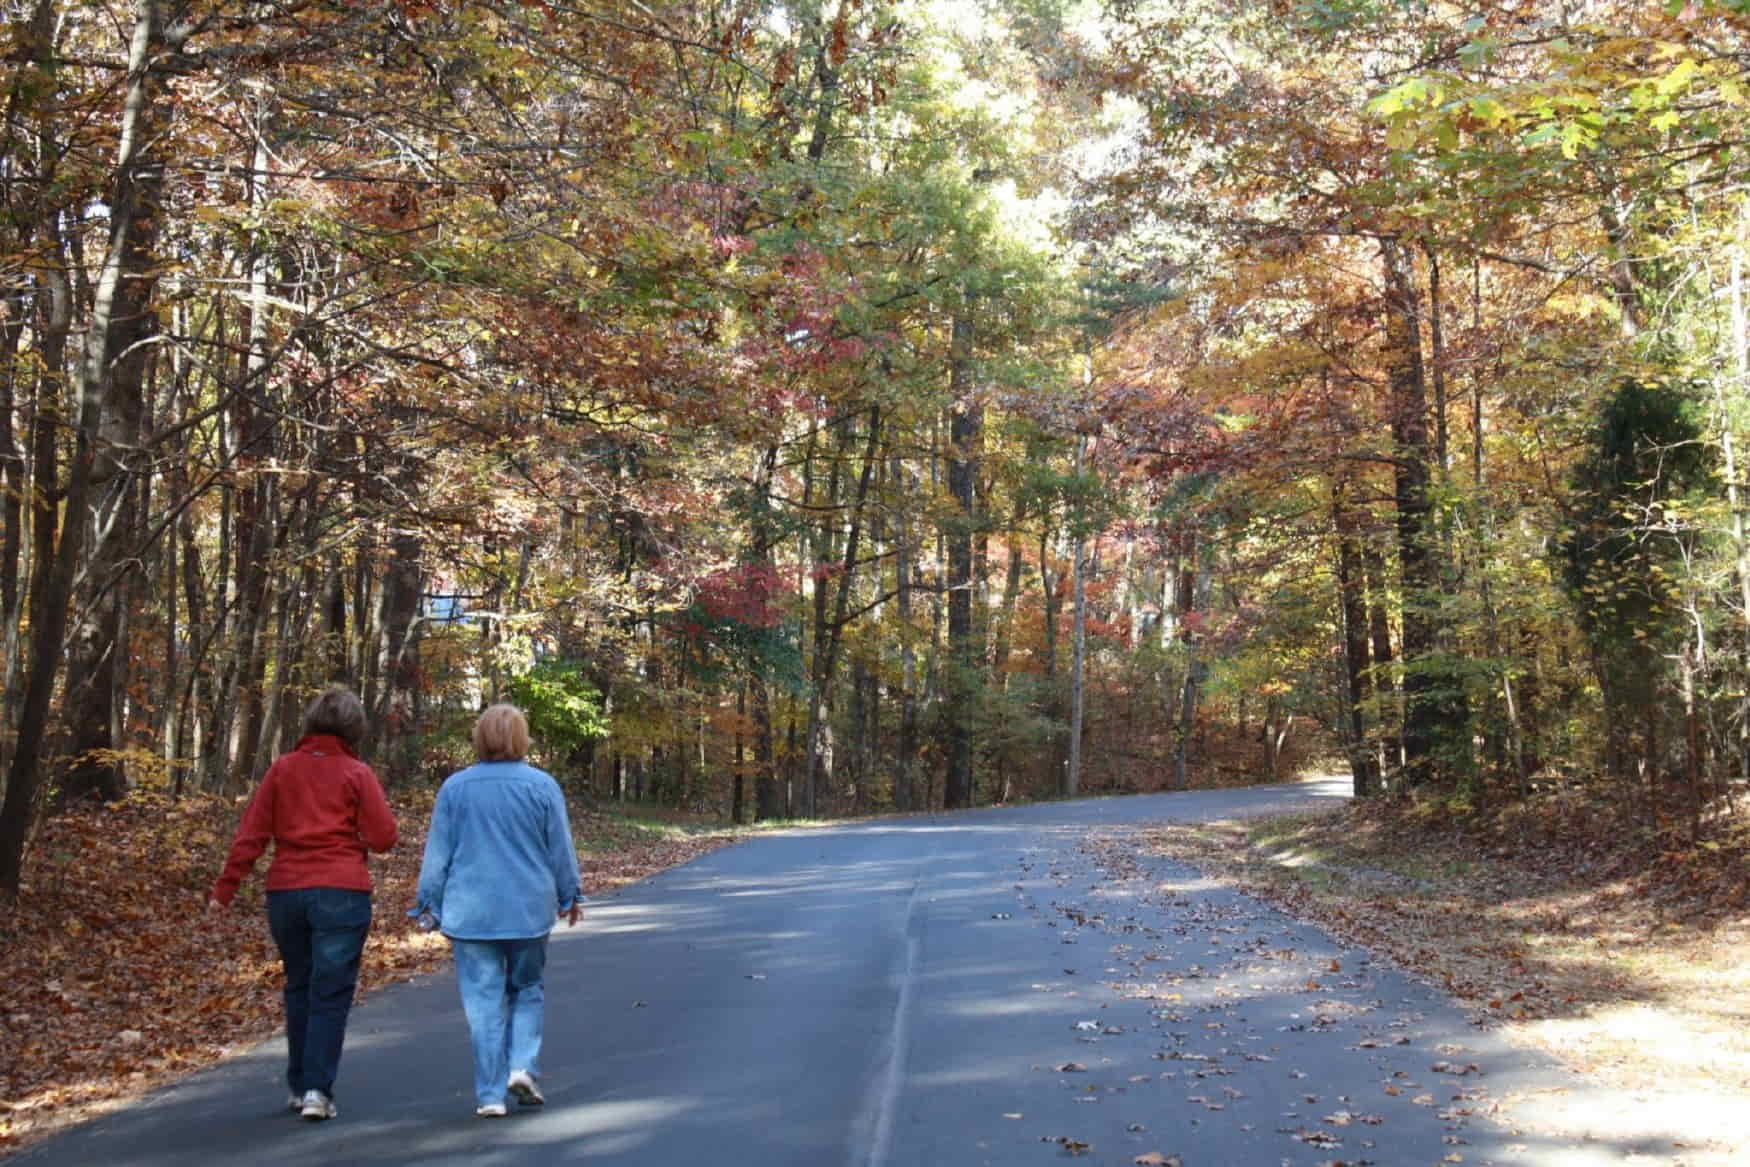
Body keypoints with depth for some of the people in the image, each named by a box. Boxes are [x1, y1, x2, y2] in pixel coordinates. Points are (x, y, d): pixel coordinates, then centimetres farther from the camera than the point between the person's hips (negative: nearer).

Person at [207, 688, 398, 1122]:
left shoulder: (283, 769, 5)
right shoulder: (356, 774, -4)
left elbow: (251, 835, 2)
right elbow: (383, 837, -5)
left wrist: (225, 888, 5)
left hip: (286, 891, 4)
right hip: (341, 893, -4)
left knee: (299, 988, 18)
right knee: (330, 994, 1)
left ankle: (299, 1085, 24)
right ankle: (317, 1090, -5)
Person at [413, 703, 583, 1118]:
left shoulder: (454, 787, -1)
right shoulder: (542, 786, -3)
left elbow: (438, 853, 3)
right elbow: (561, 849, 3)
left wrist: (430, 904, 13)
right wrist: (570, 896, 17)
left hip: (471, 912, 0)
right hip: (528, 909, 0)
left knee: (484, 1000, 4)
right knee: (527, 990, 17)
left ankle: (491, 1094, 4)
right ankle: (523, 1066, 1)